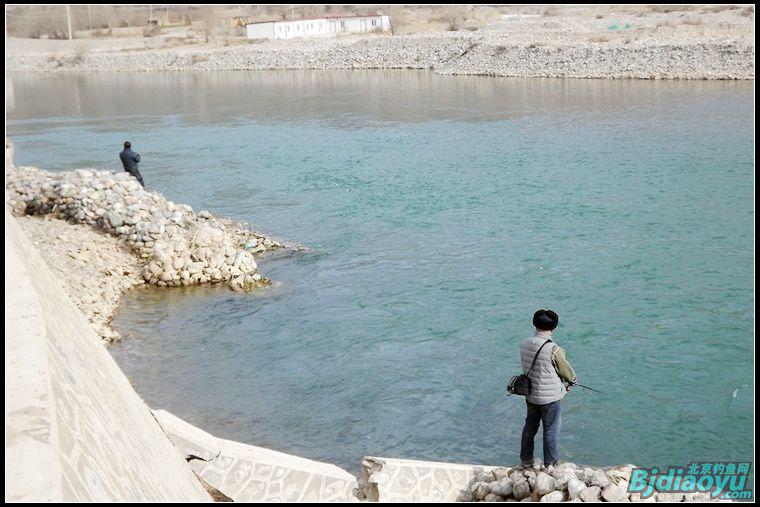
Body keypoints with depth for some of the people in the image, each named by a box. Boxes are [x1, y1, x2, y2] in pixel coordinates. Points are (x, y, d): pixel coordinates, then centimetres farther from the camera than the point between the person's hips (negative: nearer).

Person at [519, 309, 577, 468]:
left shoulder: (525, 345, -5)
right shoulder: (553, 349, -25)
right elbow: (566, 371, -11)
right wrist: (571, 381, 15)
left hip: (530, 394, 6)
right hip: (550, 397, -6)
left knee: (530, 427, 21)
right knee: (551, 430, 10)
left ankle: (525, 460, 34)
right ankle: (550, 464, 23)